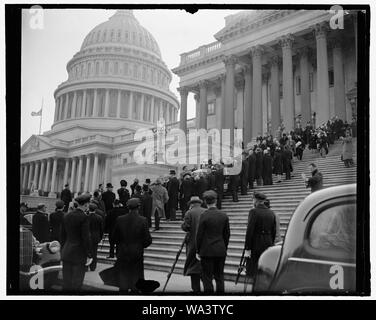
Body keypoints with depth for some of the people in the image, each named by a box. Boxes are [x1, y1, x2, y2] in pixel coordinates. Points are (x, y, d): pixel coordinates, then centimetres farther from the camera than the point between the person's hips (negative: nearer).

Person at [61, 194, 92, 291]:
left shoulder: (67, 216, 6)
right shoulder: (84, 217, -14)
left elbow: (63, 235, 12)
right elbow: (86, 238, -15)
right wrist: (89, 255, -9)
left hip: (66, 253, 6)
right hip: (79, 254, -6)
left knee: (66, 281, 11)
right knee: (76, 283, 2)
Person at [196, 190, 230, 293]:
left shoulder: (204, 215, -11)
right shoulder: (224, 215, 1)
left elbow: (199, 235, -8)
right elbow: (227, 234, 7)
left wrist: (197, 251, 1)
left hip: (207, 251, -4)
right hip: (221, 251, 4)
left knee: (207, 278, 2)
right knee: (219, 277, 13)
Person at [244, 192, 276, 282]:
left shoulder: (254, 211, -10)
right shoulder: (271, 213, 9)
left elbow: (250, 231, -14)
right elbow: (274, 232, 11)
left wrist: (247, 248, -13)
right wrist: (271, 244, 18)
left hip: (256, 245, -6)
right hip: (268, 244, 6)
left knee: (254, 273, 1)